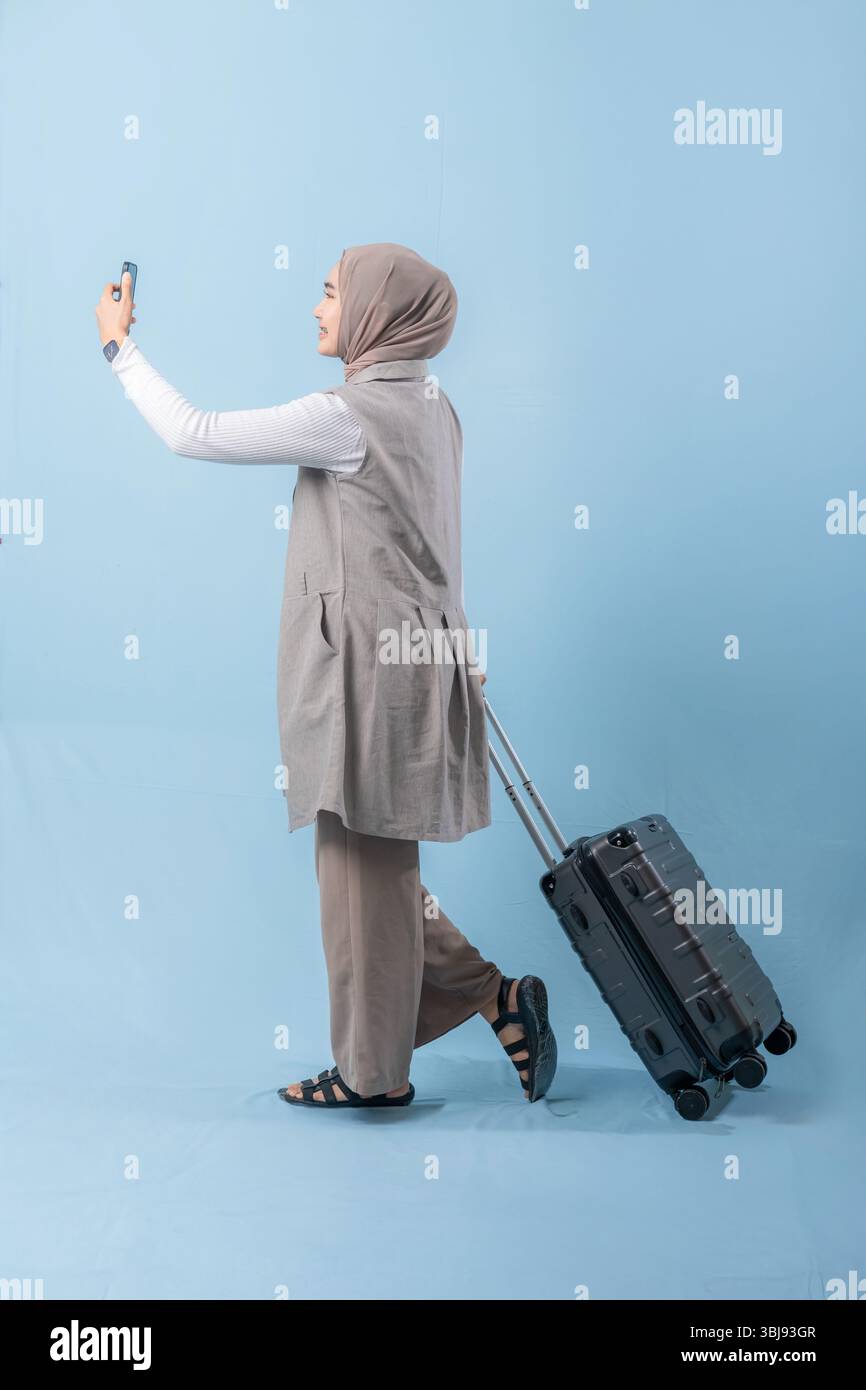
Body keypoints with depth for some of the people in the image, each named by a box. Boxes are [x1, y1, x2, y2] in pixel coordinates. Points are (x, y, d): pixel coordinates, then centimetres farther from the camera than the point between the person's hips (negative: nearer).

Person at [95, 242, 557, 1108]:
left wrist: (120, 346, 2)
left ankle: (373, 1072, 20)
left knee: (364, 869, 4)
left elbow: (192, 434, -12)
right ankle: (495, 998, 21)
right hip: (415, 656, 9)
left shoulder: (351, 416, -17)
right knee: (373, 867, 18)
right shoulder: (431, 408, 12)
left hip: (369, 668, -9)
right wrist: (456, 656, 24)